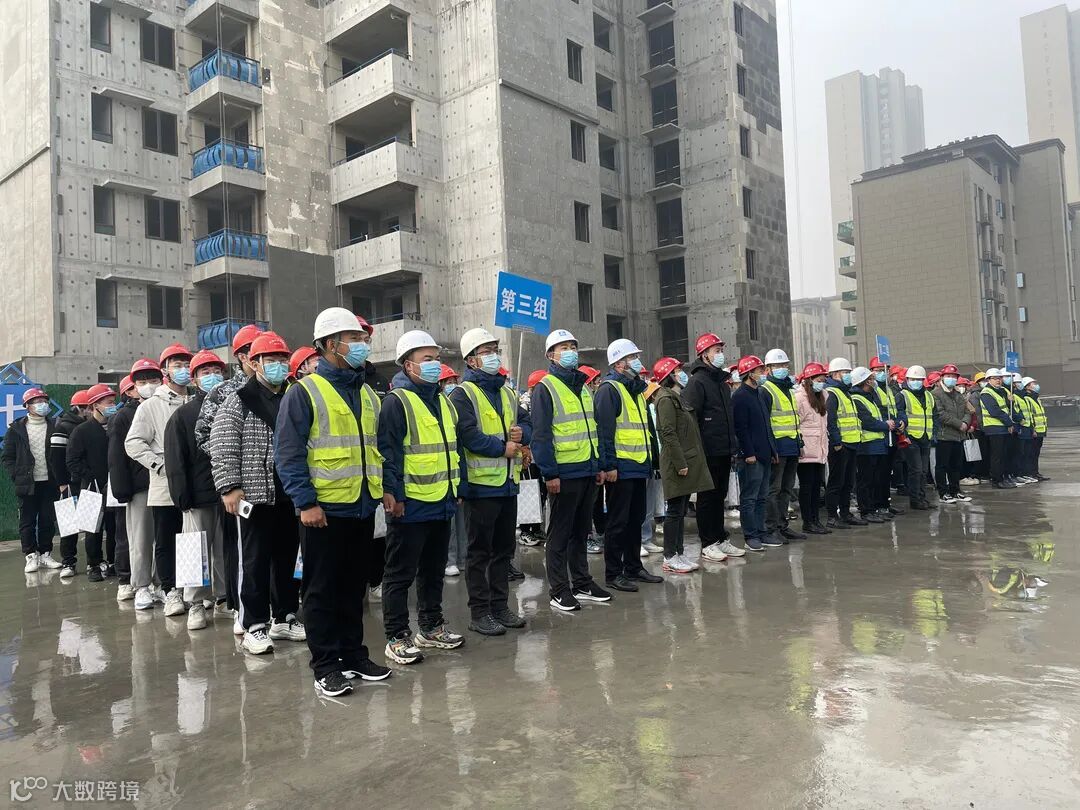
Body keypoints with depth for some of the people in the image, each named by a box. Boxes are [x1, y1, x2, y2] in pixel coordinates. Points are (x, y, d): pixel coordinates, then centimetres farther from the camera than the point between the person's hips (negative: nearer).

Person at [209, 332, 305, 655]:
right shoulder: (239, 401, -3)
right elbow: (222, 448, -7)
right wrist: (230, 487, -13)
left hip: (292, 496, 5)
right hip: (256, 496, -5)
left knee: (288, 559, 12)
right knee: (255, 562, 1)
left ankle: (284, 618, 25)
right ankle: (254, 626, 10)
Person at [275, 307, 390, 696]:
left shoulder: (368, 394, 14)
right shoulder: (305, 392, -7)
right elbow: (288, 453, -11)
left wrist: (385, 491, 10)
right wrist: (306, 502, -16)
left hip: (364, 508, 6)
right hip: (324, 510, -6)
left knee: (354, 586, 15)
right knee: (323, 590, 4)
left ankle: (353, 655, 27)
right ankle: (326, 666, 15)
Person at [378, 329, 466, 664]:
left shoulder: (443, 401, 14)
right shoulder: (397, 401, -12)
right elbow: (388, 452, -16)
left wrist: (458, 486, 18)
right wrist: (392, 494, -20)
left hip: (442, 503, 8)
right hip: (410, 505, -8)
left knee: (434, 570, 19)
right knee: (401, 574, 3)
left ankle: (432, 626, 32)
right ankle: (396, 637, 13)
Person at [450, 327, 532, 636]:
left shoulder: (507, 392, 15)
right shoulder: (463, 394, -9)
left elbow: (526, 422, 17)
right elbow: (469, 436, -20)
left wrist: (521, 433, -6)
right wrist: (503, 447, -13)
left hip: (508, 483, 8)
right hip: (480, 484, -8)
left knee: (504, 549, 15)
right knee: (479, 552, 2)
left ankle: (500, 606, 26)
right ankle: (479, 613, 11)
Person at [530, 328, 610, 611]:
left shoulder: (583, 386, 16)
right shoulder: (545, 388, -8)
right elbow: (541, 434, -13)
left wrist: (600, 465, 15)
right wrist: (549, 473, -17)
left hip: (588, 471, 7)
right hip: (564, 473, -7)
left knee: (581, 531, 16)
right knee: (560, 534, 2)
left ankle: (582, 584, 26)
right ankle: (559, 591, 10)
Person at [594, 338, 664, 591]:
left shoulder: (636, 389, 18)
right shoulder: (609, 389, -11)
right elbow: (604, 430, -18)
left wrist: (650, 461, 21)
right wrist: (609, 465, -22)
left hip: (639, 467, 9)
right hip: (620, 469, -9)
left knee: (636, 519, 15)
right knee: (618, 522, -2)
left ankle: (633, 567, 27)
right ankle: (613, 574, 7)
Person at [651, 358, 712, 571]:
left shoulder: (677, 398, 19)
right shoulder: (666, 399, -11)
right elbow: (669, 434, -19)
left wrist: (688, 462, 17)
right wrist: (680, 463, -22)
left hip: (689, 462, 9)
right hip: (677, 463, -9)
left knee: (681, 511, 12)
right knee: (674, 511, -4)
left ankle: (679, 553, 19)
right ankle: (670, 557, 2)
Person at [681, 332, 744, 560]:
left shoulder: (723, 379, 15)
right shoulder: (697, 381, -11)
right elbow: (691, 417, -17)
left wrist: (732, 443, 17)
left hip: (724, 450, 8)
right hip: (709, 451, -8)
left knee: (720, 496, 15)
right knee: (708, 497, 1)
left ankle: (721, 539, 24)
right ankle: (708, 544, 9)